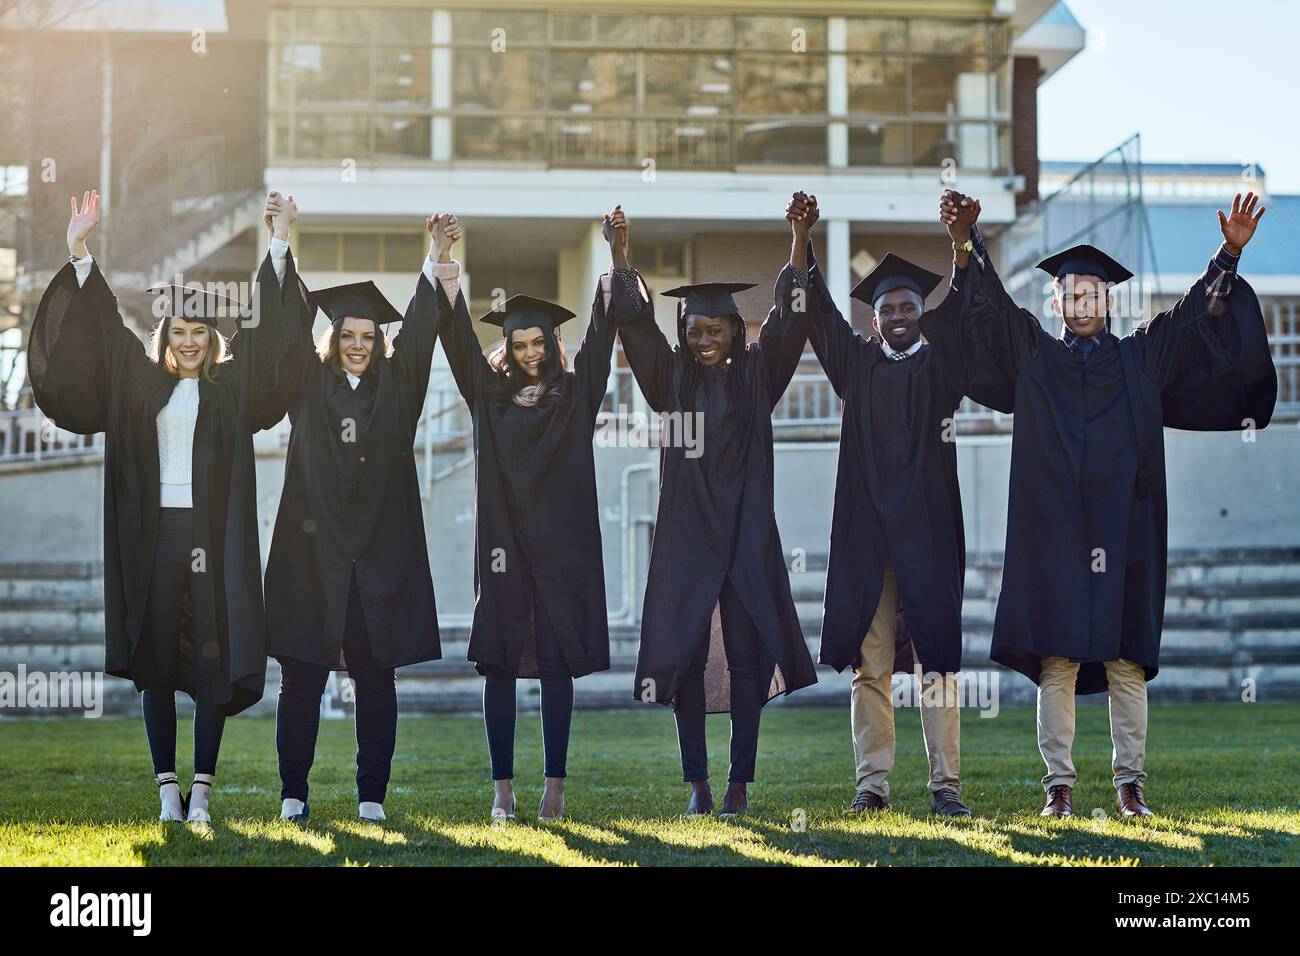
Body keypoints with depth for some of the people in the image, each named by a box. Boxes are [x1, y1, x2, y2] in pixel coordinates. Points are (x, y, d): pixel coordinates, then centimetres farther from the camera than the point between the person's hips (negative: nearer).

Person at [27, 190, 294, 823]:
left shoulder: (232, 384, 8)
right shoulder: (140, 380, 11)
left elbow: (264, 329, 2)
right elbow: (97, 326, 9)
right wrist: (80, 255, 0)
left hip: (213, 533, -1)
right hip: (154, 533, 1)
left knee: (213, 660, -3)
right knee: (156, 662, 1)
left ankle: (202, 790, 1)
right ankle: (168, 789, 6)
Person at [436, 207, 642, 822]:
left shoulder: (575, 391, 7)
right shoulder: (489, 393, 10)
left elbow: (601, 329, 0)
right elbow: (458, 335, 2)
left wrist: (619, 258, -12)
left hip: (562, 545, -1)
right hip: (503, 541, 1)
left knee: (557, 664, 0)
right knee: (499, 664, 1)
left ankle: (555, 786, 4)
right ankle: (503, 788, 5)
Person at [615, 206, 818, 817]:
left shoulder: (756, 374, 5)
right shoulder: (672, 378, 7)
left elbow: (789, 320, -5)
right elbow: (635, 324, -3)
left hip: (746, 538, -1)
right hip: (686, 536, 1)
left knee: (746, 657, -1)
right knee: (687, 657, 0)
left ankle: (740, 784, 3)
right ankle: (697, 784, 7)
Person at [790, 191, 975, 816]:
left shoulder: (940, 363, 9)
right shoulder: (857, 364, 13)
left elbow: (959, 307, -7)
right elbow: (815, 307, 4)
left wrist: (960, 243, -25)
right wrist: (801, 236, -10)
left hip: (927, 530, -1)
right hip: (865, 530, 2)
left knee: (937, 658, -3)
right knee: (870, 662, 1)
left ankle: (946, 783, -2)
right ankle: (873, 782, 3)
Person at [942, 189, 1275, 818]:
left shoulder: (1142, 358, 14)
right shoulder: (1032, 355, 12)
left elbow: (1197, 316, 8)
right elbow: (989, 305, 3)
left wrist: (1230, 255, -5)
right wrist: (967, 241, -11)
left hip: (1124, 535, 1)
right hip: (1054, 534, -1)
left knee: (1127, 661, -1)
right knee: (1057, 663, -3)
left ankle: (1130, 783, 4)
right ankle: (1059, 785, -1)